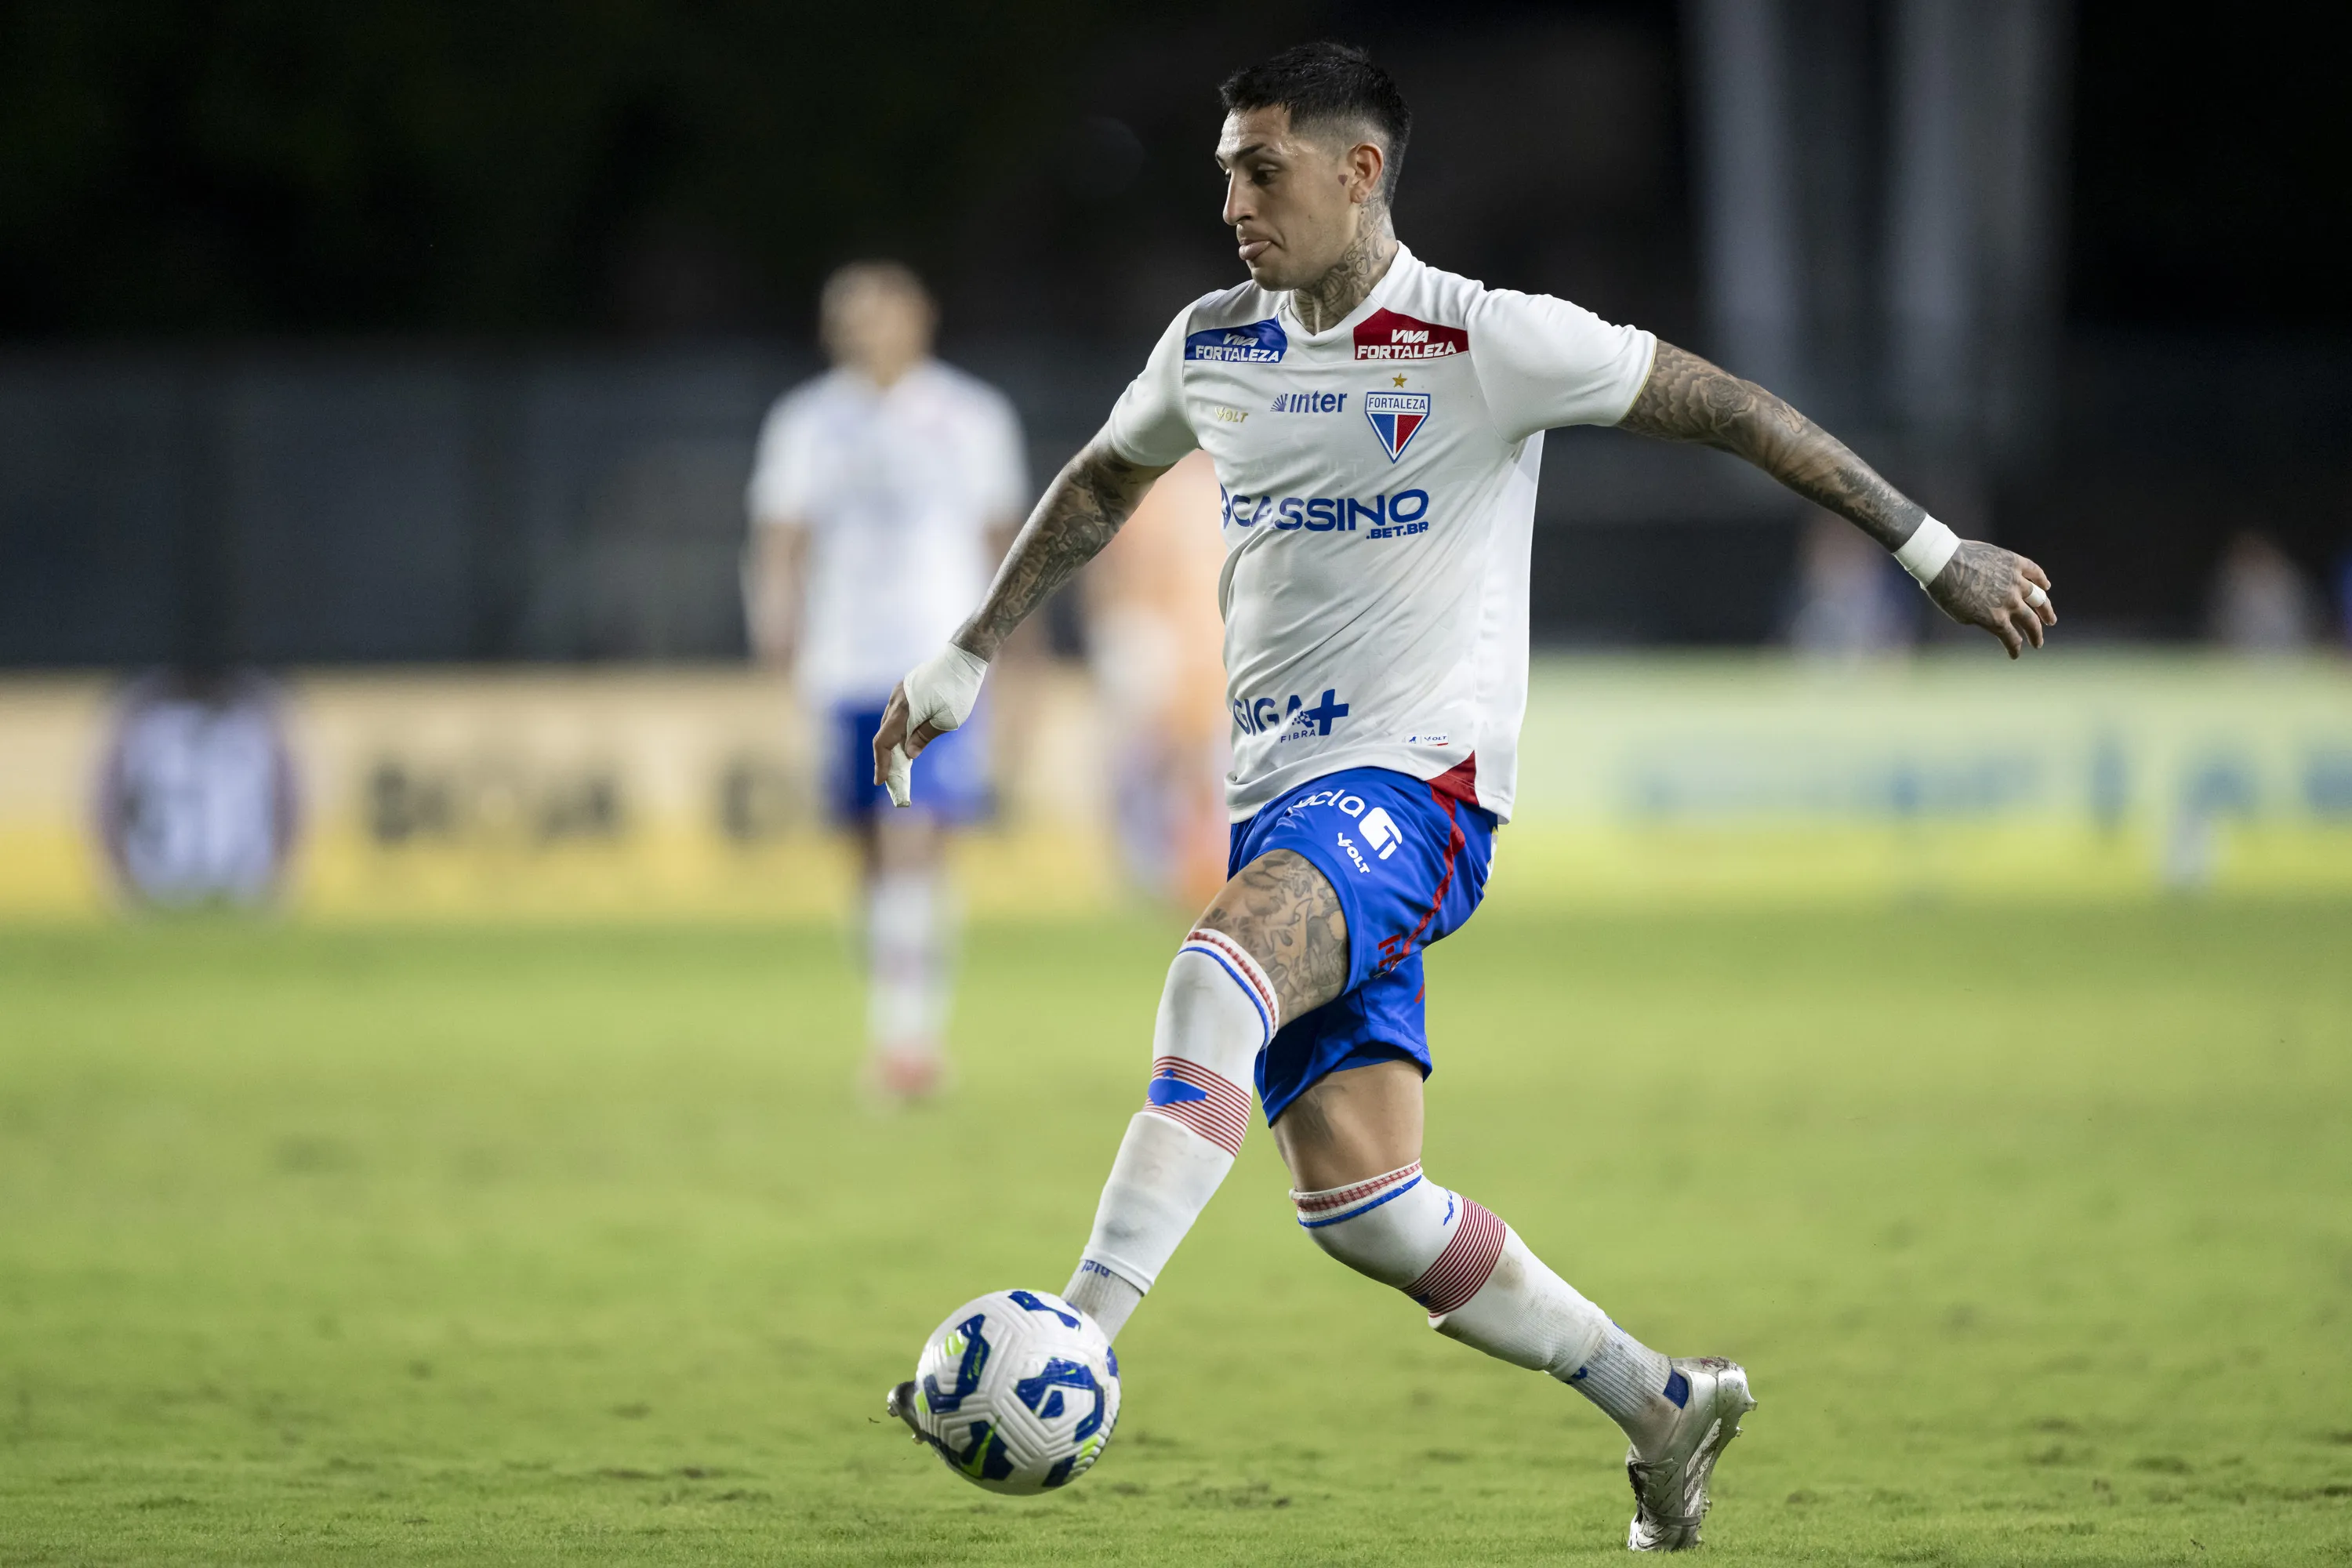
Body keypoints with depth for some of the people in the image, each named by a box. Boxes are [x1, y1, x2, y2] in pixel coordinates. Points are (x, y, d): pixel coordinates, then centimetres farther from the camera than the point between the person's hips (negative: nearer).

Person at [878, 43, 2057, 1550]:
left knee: (1217, 969, -35)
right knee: (1359, 1209, -1)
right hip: (1280, 798, 7)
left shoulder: (1486, 343, -8)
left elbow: (1724, 405, -2)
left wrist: (1937, 551, -1)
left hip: (1418, 786, -7)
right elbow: (1102, 485, 29)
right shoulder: (1212, 348, 10)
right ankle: (1664, 1402, 16)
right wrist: (969, 657, 28)